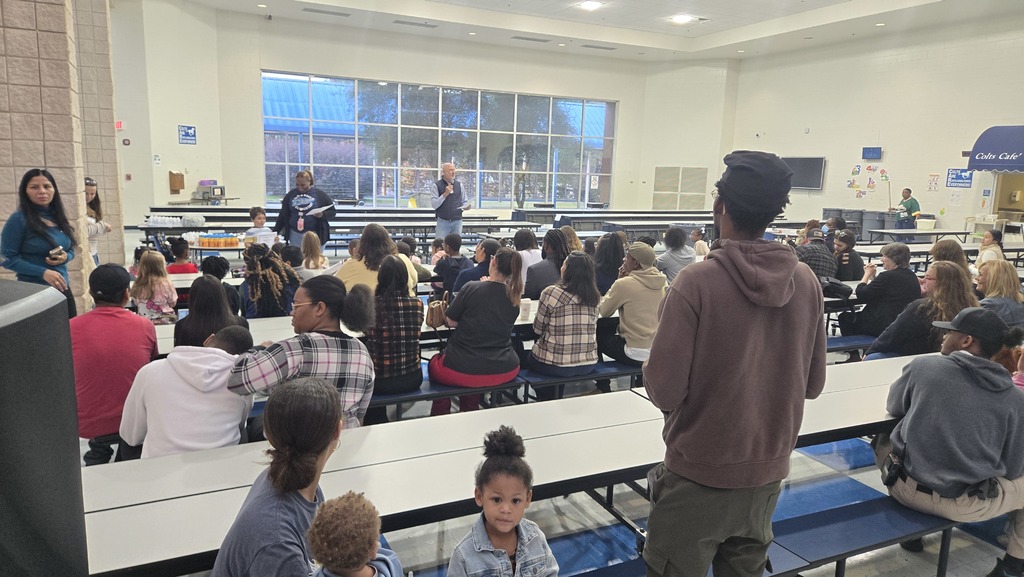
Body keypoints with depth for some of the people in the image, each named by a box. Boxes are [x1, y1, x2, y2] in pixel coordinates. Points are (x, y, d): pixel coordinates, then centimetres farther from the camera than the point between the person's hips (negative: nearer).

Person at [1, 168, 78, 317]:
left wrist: (65, 257, -6)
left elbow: (71, 251, 17)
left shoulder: (58, 218, 9)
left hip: (63, 289, 6)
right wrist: (43, 272, -21)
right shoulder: (19, 219, -10)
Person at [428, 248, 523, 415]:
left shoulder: (471, 288, -11)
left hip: (464, 371, -4)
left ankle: (440, 417, 35)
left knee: (434, 362, 29)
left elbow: (451, 322, -3)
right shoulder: (514, 297, 0)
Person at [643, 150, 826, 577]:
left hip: (700, 475, -5)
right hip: (769, 472, 5)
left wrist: (653, 375, 1)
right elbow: (813, 383, 5)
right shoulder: (806, 281, -4)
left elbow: (664, 391, -20)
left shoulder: (697, 282, -20)